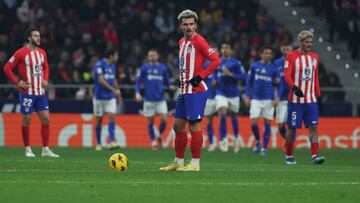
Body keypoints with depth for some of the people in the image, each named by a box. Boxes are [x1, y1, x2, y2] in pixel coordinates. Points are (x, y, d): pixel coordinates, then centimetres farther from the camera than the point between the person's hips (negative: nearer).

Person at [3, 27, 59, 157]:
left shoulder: (42, 52, 8)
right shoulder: (21, 53, -10)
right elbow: (7, 68, -7)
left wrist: (45, 79, 9)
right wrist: (17, 82, -11)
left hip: (40, 92, 6)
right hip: (27, 92, -6)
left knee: (46, 119, 1)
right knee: (26, 120, 1)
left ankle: (45, 149, 6)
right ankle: (27, 149, 12)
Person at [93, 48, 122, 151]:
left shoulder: (113, 66, 10)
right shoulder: (99, 65, -12)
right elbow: (101, 80, -22)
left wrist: (118, 94, 27)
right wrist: (114, 90, -29)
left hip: (110, 97, 5)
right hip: (99, 97, -5)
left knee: (112, 117, -12)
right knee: (99, 120, 4)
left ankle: (111, 142, -18)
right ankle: (98, 144, 16)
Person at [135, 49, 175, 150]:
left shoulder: (163, 68, 7)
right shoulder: (144, 68, 2)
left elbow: (166, 82, 13)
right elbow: (138, 82, 4)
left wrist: (170, 86, -9)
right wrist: (137, 93, -11)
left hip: (160, 99, 1)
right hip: (149, 100, -1)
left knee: (164, 120, -10)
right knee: (150, 122, 2)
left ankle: (159, 137, 15)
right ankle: (153, 141, 15)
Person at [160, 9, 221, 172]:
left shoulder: (199, 41, -11)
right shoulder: (182, 42, 15)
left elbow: (216, 60, -15)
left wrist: (200, 76, -16)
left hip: (196, 90, -9)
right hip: (184, 90, 9)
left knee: (194, 125, -8)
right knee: (178, 126, 11)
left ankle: (195, 163, -4)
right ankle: (178, 162, 20)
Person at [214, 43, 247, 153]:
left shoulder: (236, 63, -7)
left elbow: (243, 77, -12)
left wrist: (230, 74, -21)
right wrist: (215, 80, 4)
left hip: (233, 94, -2)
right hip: (221, 94, 2)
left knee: (233, 117, 13)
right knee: (222, 115, -18)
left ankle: (236, 138, 37)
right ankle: (223, 140, -12)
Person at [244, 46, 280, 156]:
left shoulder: (274, 68, 4)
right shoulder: (254, 66, 6)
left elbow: (278, 84, 6)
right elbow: (249, 82, 11)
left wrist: (277, 97, -8)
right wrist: (247, 96, 5)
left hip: (269, 99, -1)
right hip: (256, 98, 1)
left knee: (267, 123, -1)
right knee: (253, 122, -7)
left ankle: (264, 147, 8)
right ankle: (258, 141, 17)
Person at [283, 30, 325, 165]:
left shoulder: (314, 57, 13)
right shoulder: (291, 56, -4)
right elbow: (287, 75, -14)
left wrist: (318, 95, 15)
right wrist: (294, 87, -31)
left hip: (311, 100, 4)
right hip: (296, 99, -4)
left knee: (314, 127, -7)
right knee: (292, 128, 3)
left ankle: (315, 156, -12)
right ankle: (289, 157, 16)